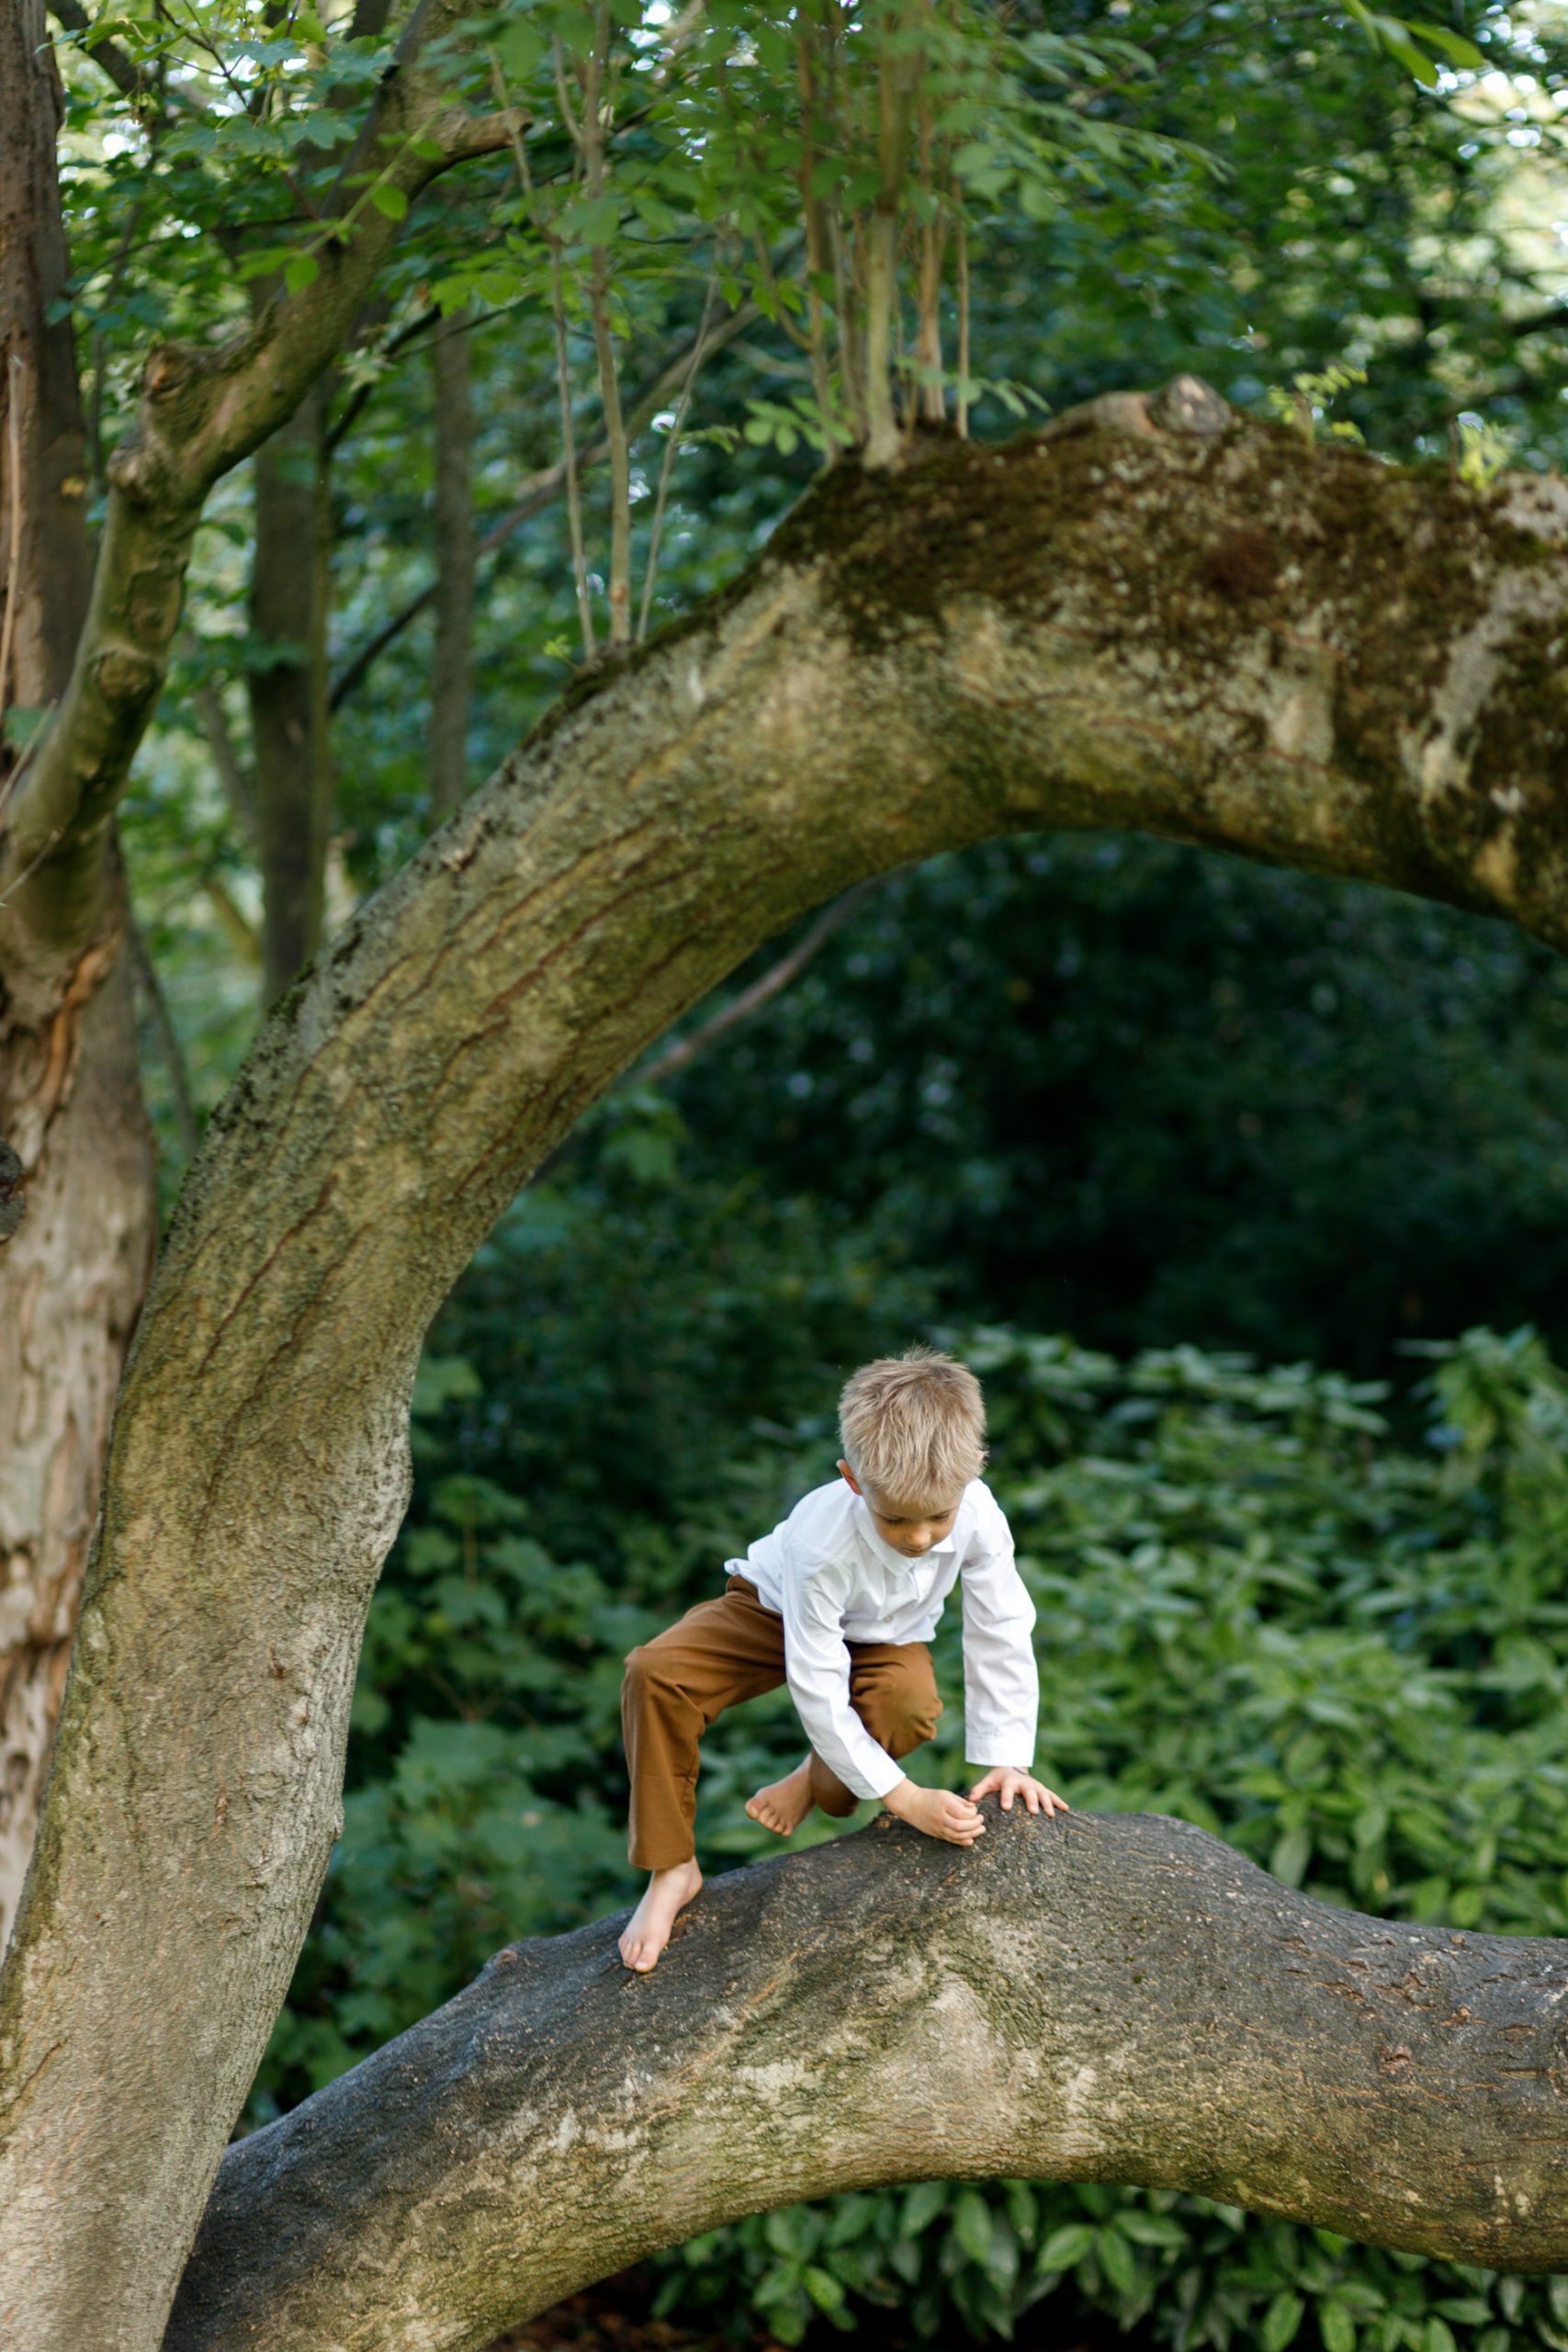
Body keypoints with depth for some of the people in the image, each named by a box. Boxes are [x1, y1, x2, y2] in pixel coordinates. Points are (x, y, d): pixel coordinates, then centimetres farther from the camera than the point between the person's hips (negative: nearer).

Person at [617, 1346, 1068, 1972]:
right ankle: (672, 1871, -14)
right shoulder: (823, 1544, -41)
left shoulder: (978, 1515, -34)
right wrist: (904, 1798, -37)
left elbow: (1001, 1637, -19)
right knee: (654, 1673, -29)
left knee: (911, 1704, -36)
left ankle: (820, 1781, -1)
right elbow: (819, 1692, -36)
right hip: (775, 1612, -2)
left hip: (881, 1636, 2)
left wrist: (1006, 1760, -22)